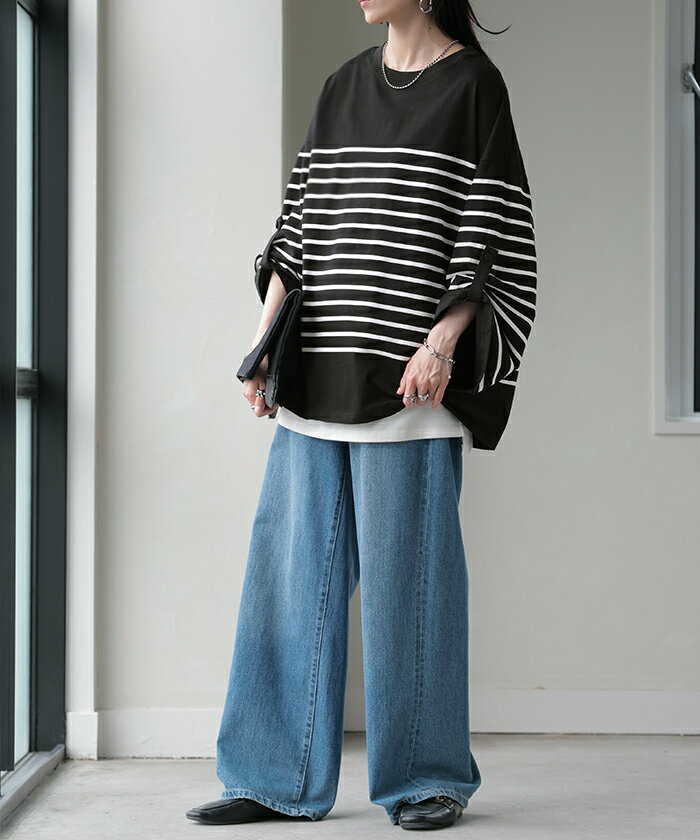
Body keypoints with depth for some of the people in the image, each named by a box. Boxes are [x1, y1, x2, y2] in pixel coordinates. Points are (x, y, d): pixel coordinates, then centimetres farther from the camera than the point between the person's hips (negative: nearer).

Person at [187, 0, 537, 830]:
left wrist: (444, 338, -20)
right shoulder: (342, 86, 16)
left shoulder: (472, 84, -1)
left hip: (408, 381, -6)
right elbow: (300, 225, 14)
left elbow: (492, 235, -7)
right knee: (292, 567, 5)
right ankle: (283, 779, 13)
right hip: (320, 378, 6)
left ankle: (429, 778, 13)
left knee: (406, 573, -1)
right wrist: (266, 341, 5)